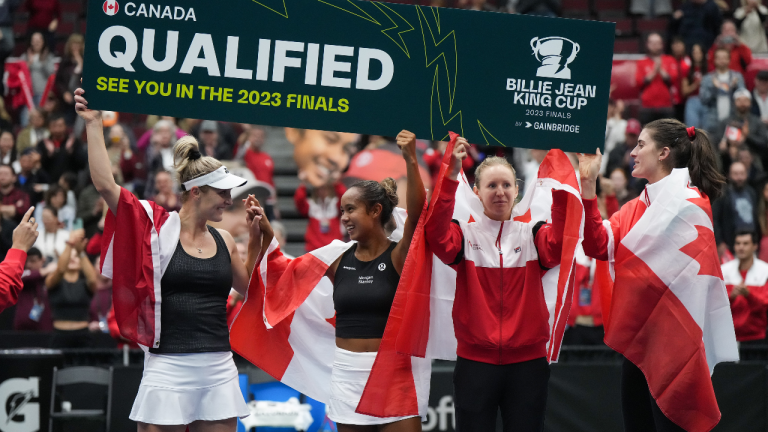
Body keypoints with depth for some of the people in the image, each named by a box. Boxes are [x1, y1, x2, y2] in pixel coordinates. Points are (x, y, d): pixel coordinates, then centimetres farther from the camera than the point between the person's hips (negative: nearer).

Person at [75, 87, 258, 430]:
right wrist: (94, 124, -8)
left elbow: (247, 286, 28)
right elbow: (105, 185, -11)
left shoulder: (223, 240, 12)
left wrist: (256, 238, 17)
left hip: (219, 370, 5)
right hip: (168, 366, -5)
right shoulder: (159, 227, -3)